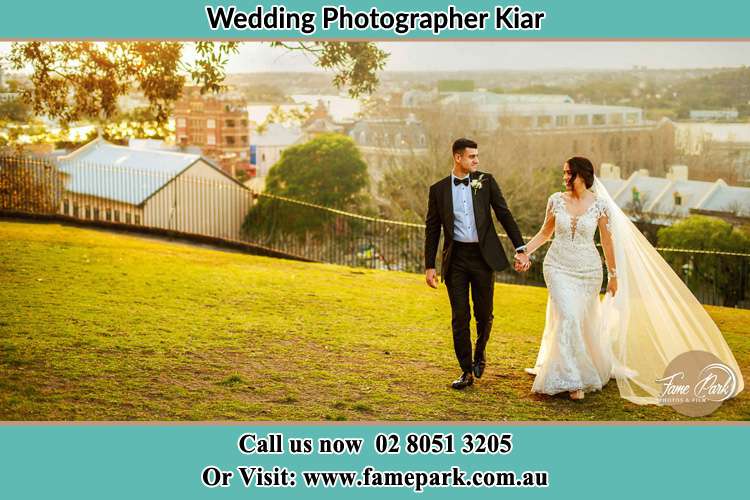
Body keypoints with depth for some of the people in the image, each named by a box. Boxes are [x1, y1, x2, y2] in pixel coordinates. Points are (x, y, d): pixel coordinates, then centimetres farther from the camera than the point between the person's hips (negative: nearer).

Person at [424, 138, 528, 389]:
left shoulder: (486, 181, 3)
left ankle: (480, 351, 35)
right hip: (456, 258, 0)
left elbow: (504, 214, 2)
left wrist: (520, 248, -5)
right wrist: (429, 266, 2)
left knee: (484, 313, 5)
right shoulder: (439, 189, 3)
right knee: (460, 317, 1)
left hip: (483, 255, 0)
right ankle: (467, 371, 11)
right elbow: (432, 229, 6)